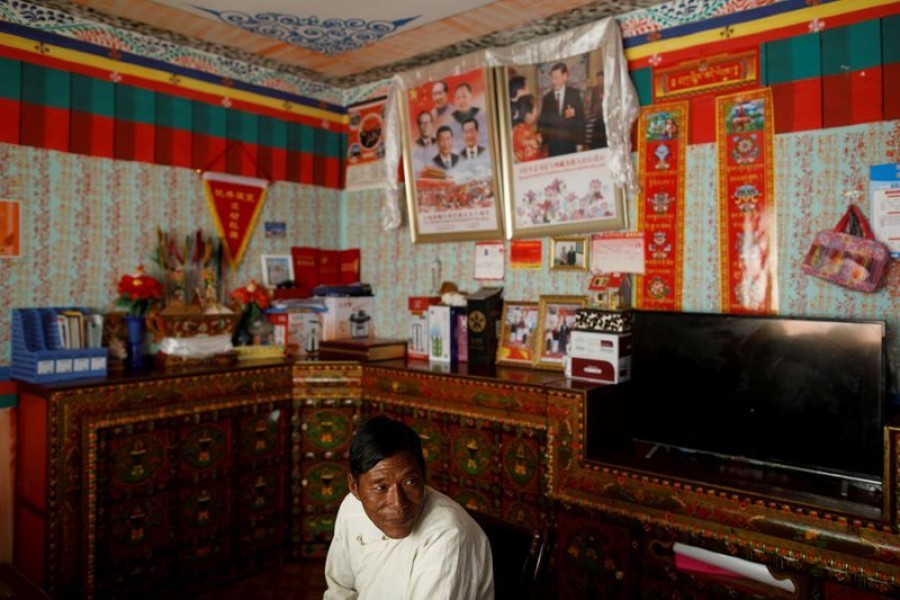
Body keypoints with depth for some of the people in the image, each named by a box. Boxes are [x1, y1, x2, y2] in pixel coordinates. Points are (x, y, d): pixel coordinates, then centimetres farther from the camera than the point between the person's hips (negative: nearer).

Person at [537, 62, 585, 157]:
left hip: (570, 143, -1)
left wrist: (580, 142, -5)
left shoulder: (574, 94, 3)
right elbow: (542, 121, 7)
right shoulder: (546, 98, 7)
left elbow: (580, 118, 2)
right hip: (553, 144, 1)